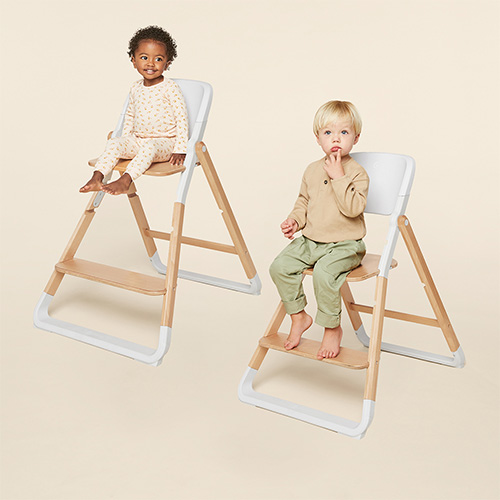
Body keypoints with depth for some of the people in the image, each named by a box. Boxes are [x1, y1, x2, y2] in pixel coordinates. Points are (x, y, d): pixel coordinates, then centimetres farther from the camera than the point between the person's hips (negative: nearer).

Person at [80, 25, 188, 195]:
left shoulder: (170, 88, -10)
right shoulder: (136, 89, 8)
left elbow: (182, 119, -10)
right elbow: (130, 115, 23)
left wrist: (180, 150, -15)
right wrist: (125, 140, 15)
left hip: (164, 142, -5)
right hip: (138, 140, 6)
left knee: (149, 147, -36)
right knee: (114, 143, -17)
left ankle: (125, 181, -43)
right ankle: (96, 178, -25)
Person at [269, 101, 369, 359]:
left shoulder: (357, 173, -10)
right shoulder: (312, 170, 8)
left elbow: (353, 208, -24)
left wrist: (339, 177, -25)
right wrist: (295, 220, 2)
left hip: (344, 245, -6)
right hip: (310, 240, 6)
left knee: (324, 273, -32)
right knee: (280, 267, -11)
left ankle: (332, 328, -9)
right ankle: (298, 317, 9)